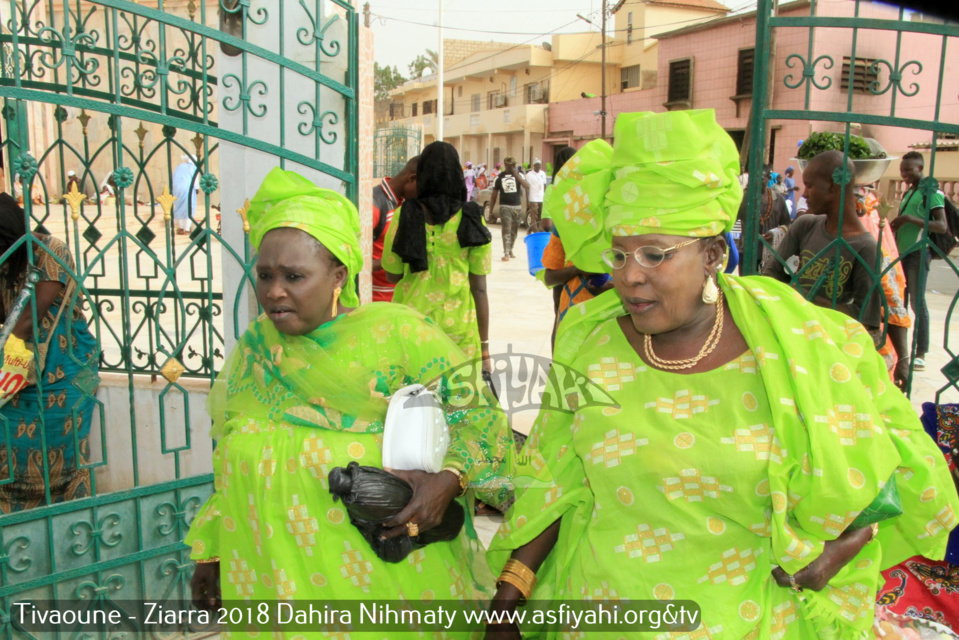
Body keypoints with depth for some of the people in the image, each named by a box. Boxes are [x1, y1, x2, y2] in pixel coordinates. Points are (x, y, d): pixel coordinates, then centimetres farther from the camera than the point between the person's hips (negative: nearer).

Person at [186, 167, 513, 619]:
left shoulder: (399, 335, -11)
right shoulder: (252, 348, 5)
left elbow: (477, 416, -9)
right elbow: (230, 463, 14)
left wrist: (449, 479, -27)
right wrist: (210, 554, 14)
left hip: (383, 573, -4)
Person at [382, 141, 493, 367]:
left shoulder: (405, 216, -4)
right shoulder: (472, 219, -3)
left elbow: (392, 275, 2)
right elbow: (479, 288, -3)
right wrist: (484, 346, 4)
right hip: (458, 325, 0)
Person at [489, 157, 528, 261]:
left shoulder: (518, 174, 5)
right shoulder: (499, 177, 4)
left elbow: (527, 186, -12)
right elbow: (494, 195, 8)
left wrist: (517, 175, -18)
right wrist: (491, 211, 7)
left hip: (517, 206, 2)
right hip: (505, 207, -2)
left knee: (514, 230, 9)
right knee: (506, 230, -11)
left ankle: (510, 250, 23)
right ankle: (506, 253, -14)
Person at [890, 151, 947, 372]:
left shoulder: (931, 192, -7)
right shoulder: (908, 193, 19)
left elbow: (942, 226, -16)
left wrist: (910, 219, -24)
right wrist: (895, 225, 8)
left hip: (918, 252, -8)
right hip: (902, 252, 8)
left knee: (917, 303, -6)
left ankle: (920, 354, -2)